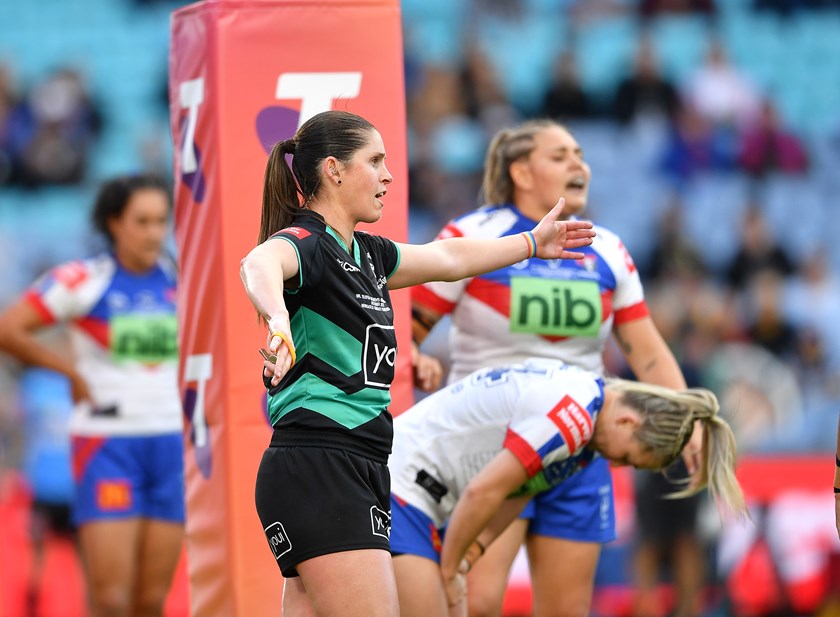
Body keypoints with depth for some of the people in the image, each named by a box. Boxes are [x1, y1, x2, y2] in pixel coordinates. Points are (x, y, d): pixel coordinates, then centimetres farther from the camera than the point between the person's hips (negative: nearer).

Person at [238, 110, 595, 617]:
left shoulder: (365, 253, 17)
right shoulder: (304, 242, -11)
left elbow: (448, 258, 35)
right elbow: (260, 263, -35)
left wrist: (532, 243, 48)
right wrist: (278, 319, -58)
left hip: (360, 474, 9)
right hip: (316, 471, -9)